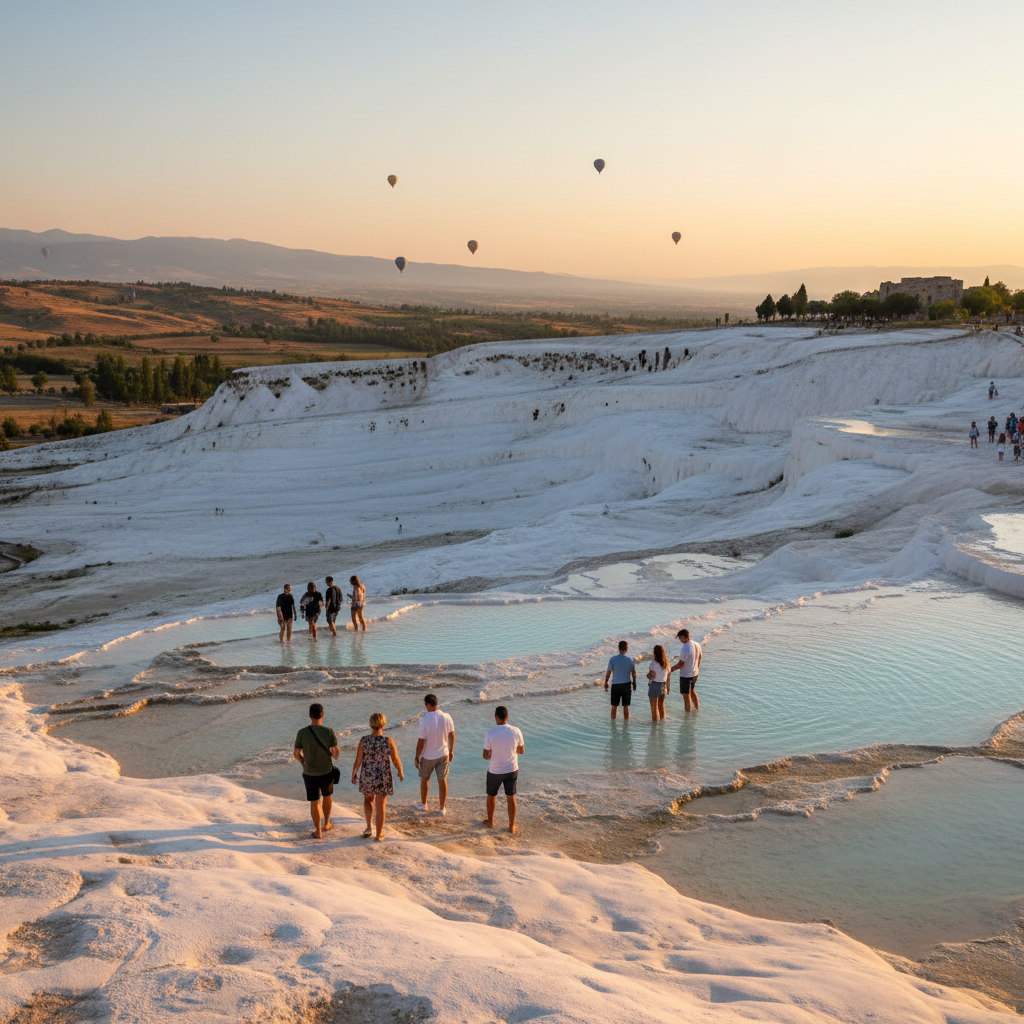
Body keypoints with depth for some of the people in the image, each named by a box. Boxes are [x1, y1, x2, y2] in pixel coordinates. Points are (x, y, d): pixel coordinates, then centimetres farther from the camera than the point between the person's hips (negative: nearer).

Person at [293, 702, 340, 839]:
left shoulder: (302, 733, -16)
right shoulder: (330, 732, -18)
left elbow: (296, 754, -5)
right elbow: (336, 754, -13)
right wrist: (337, 751, 12)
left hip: (309, 773, -1)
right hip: (326, 772, 1)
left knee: (314, 802, 13)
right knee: (327, 796, 26)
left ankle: (318, 832, 22)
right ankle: (326, 824, 40)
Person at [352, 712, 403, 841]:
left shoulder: (364, 741, -16)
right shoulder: (388, 741, -19)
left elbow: (358, 761, -10)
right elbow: (396, 760, -10)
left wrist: (354, 774, 8)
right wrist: (401, 772, 10)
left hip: (367, 777, 1)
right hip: (384, 779, -1)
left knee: (368, 800, 29)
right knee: (380, 806, 16)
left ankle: (369, 828, 21)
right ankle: (379, 835, 26)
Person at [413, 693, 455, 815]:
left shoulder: (424, 720, -22)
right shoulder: (446, 717, -11)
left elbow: (421, 741, -18)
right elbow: (452, 735, -1)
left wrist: (417, 758, -6)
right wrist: (451, 751, 14)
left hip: (428, 756, -3)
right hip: (443, 755, 3)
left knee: (425, 779, 19)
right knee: (442, 780, 13)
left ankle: (423, 804, 35)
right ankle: (442, 808, 20)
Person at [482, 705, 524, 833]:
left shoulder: (490, 733, -20)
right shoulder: (516, 731, -12)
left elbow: (486, 756, -15)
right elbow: (522, 751, 2)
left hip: (495, 771, -2)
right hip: (512, 770, 2)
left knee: (491, 796, 21)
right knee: (511, 797, 14)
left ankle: (490, 821, 37)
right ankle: (512, 826, 22)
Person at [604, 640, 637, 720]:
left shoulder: (612, 659, -10)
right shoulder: (630, 660, -7)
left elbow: (608, 673, -7)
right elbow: (634, 673, 1)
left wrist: (605, 684, 5)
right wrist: (634, 683, 17)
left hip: (615, 685, 0)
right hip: (627, 684, 1)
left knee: (614, 706, 11)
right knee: (625, 707, 9)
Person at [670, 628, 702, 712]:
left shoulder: (685, 649, -28)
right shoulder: (697, 645, -2)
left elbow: (681, 664, -24)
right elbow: (700, 657, 12)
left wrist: (671, 669, -10)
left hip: (686, 675, -8)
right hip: (695, 673, 8)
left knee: (686, 694, 7)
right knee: (692, 690, 28)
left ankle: (687, 713, 17)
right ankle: (697, 707, 39)